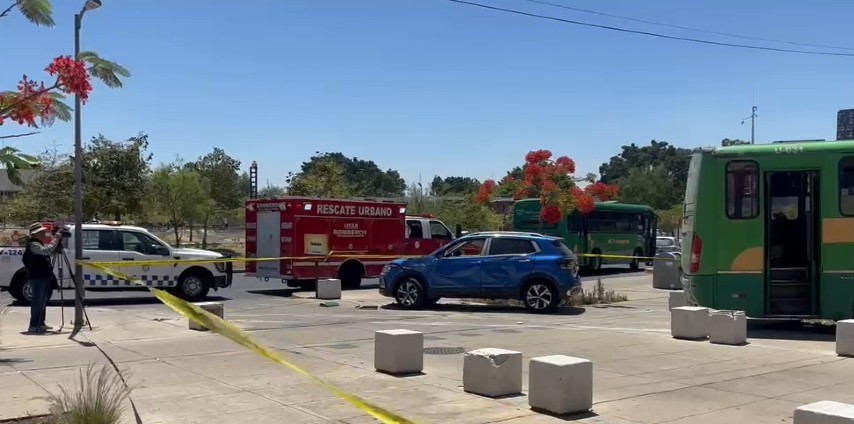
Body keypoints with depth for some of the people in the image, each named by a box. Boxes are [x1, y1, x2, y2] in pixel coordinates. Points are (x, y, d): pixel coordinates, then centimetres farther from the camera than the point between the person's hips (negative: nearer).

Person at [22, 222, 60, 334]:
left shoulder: (38, 243, 19)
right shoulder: (33, 244, -15)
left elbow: (48, 252, 23)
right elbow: (47, 250, -29)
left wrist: (56, 241, 11)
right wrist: (55, 239, -21)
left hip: (43, 277, 11)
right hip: (37, 278, -11)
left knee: (42, 302, 16)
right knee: (37, 302, -11)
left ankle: (40, 323, 23)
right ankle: (34, 326, -10)